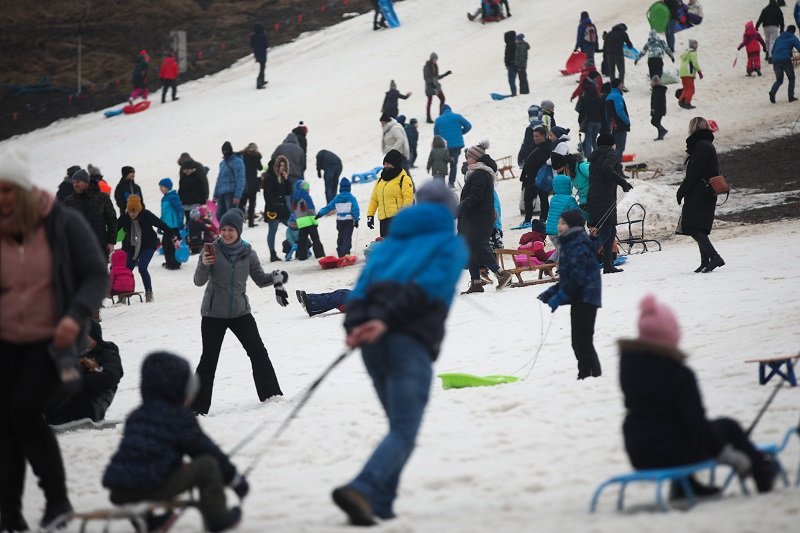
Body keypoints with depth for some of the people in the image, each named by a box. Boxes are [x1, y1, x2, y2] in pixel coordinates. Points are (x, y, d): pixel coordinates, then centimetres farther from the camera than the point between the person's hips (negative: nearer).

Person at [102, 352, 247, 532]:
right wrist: (235, 478, 22)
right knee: (208, 465, 5)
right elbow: (206, 449, 8)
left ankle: (146, 518, 38)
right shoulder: (180, 417, 2)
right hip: (153, 487, -6)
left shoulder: (136, 416, 22)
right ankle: (217, 517, 13)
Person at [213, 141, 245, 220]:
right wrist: (215, 195, 19)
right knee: (219, 215, 7)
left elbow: (240, 180, -12)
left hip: (231, 193, -8)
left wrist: (237, 196, -20)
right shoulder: (222, 163, 19)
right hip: (221, 193, 8)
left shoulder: (237, 162, -5)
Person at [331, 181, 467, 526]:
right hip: (411, 341, -6)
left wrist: (355, 326, -6)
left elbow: (362, 286, 10)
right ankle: (361, 490, -33)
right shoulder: (450, 244, 12)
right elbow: (432, 284, -7)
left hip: (372, 343, 6)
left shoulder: (388, 244, 27)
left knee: (400, 426, 19)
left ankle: (379, 504, 8)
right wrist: (386, 321, -15)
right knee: (404, 431, -10)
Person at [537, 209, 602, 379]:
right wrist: (550, 293, 14)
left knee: (583, 341, -11)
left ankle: (592, 374, -8)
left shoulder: (578, 247, -16)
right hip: (579, 299, 11)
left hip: (585, 299, -11)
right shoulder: (569, 245, 17)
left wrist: (559, 297, -20)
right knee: (579, 342, 13)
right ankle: (586, 375, 18)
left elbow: (576, 277, -22)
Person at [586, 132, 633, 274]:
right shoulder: (612, 154, -1)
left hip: (592, 198, 9)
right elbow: (607, 169, -20)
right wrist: (623, 182, -17)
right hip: (605, 199, -9)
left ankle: (607, 265, 13)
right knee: (604, 233, -13)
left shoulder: (595, 157, 22)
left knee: (611, 231, 16)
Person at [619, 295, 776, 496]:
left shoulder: (628, 360, -4)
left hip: (638, 456, 6)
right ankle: (763, 473, 35)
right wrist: (722, 450, -7)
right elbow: (695, 420, -19)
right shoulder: (679, 374, -22)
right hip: (672, 454, -6)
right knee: (728, 427, 17)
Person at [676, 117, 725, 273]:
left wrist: (682, 191, -12)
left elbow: (693, 173, -19)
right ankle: (705, 261, 12)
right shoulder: (708, 145, 17)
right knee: (700, 229, 14)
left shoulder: (700, 146, -14)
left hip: (698, 195, -10)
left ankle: (714, 257, -19)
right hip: (707, 196, 10)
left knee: (694, 228, -10)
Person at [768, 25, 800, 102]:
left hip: (776, 60, 4)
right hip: (786, 60, -4)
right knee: (791, 78, 14)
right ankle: (791, 96, 6)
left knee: (779, 80, 13)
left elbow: (773, 51, 24)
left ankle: (773, 92, -15)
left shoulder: (779, 38, 22)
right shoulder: (793, 38, 7)